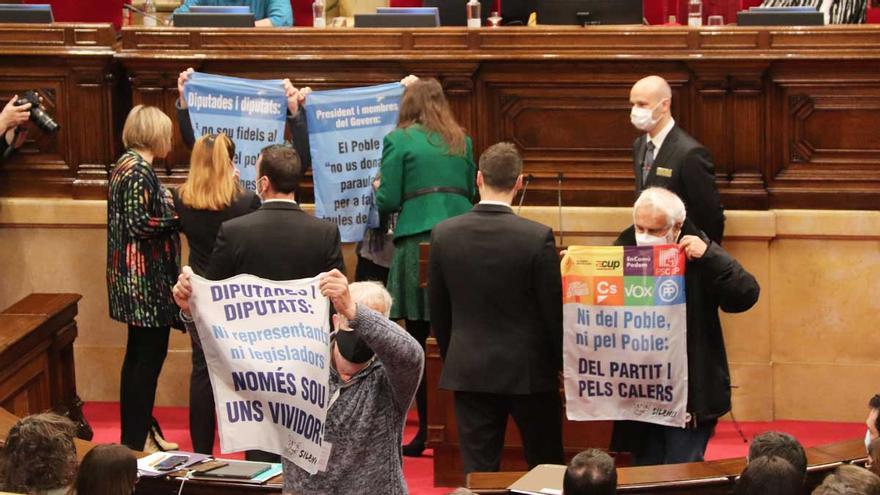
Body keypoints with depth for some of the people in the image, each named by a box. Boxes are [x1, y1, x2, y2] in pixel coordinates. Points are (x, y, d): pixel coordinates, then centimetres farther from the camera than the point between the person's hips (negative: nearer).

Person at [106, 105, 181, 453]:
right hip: (146, 280, -11)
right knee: (150, 356, -5)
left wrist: (169, 203, 11)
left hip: (134, 278, 11)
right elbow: (139, 224, -23)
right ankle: (137, 440, -2)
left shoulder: (126, 164, 12)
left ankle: (133, 433, 23)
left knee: (138, 355, 16)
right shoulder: (140, 171, -18)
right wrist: (177, 212, -14)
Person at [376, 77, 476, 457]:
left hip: (419, 241, -4)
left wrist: (380, 191, 19)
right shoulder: (461, 140, 14)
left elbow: (387, 201, -3)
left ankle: (427, 429, -1)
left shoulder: (399, 140, 1)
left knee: (418, 340, 1)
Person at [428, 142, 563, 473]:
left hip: (468, 371, 2)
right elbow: (554, 310, -8)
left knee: (478, 470, 5)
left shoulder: (444, 234, -5)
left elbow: (438, 309, 5)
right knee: (546, 467, 13)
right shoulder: (538, 237, -15)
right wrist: (562, 362, 7)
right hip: (529, 371, -2)